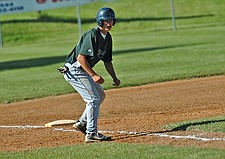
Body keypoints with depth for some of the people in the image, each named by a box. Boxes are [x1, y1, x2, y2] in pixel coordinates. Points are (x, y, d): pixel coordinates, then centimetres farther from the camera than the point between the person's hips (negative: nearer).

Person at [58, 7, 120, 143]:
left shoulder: (107, 37, 9)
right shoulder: (92, 35, -21)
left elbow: (107, 60, 15)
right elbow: (81, 57, -27)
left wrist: (114, 78, 4)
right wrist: (93, 75, -29)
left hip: (84, 70, 10)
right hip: (74, 69, -10)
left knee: (101, 95, 20)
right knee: (94, 99, -14)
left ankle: (82, 123, 27)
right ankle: (91, 134, -13)